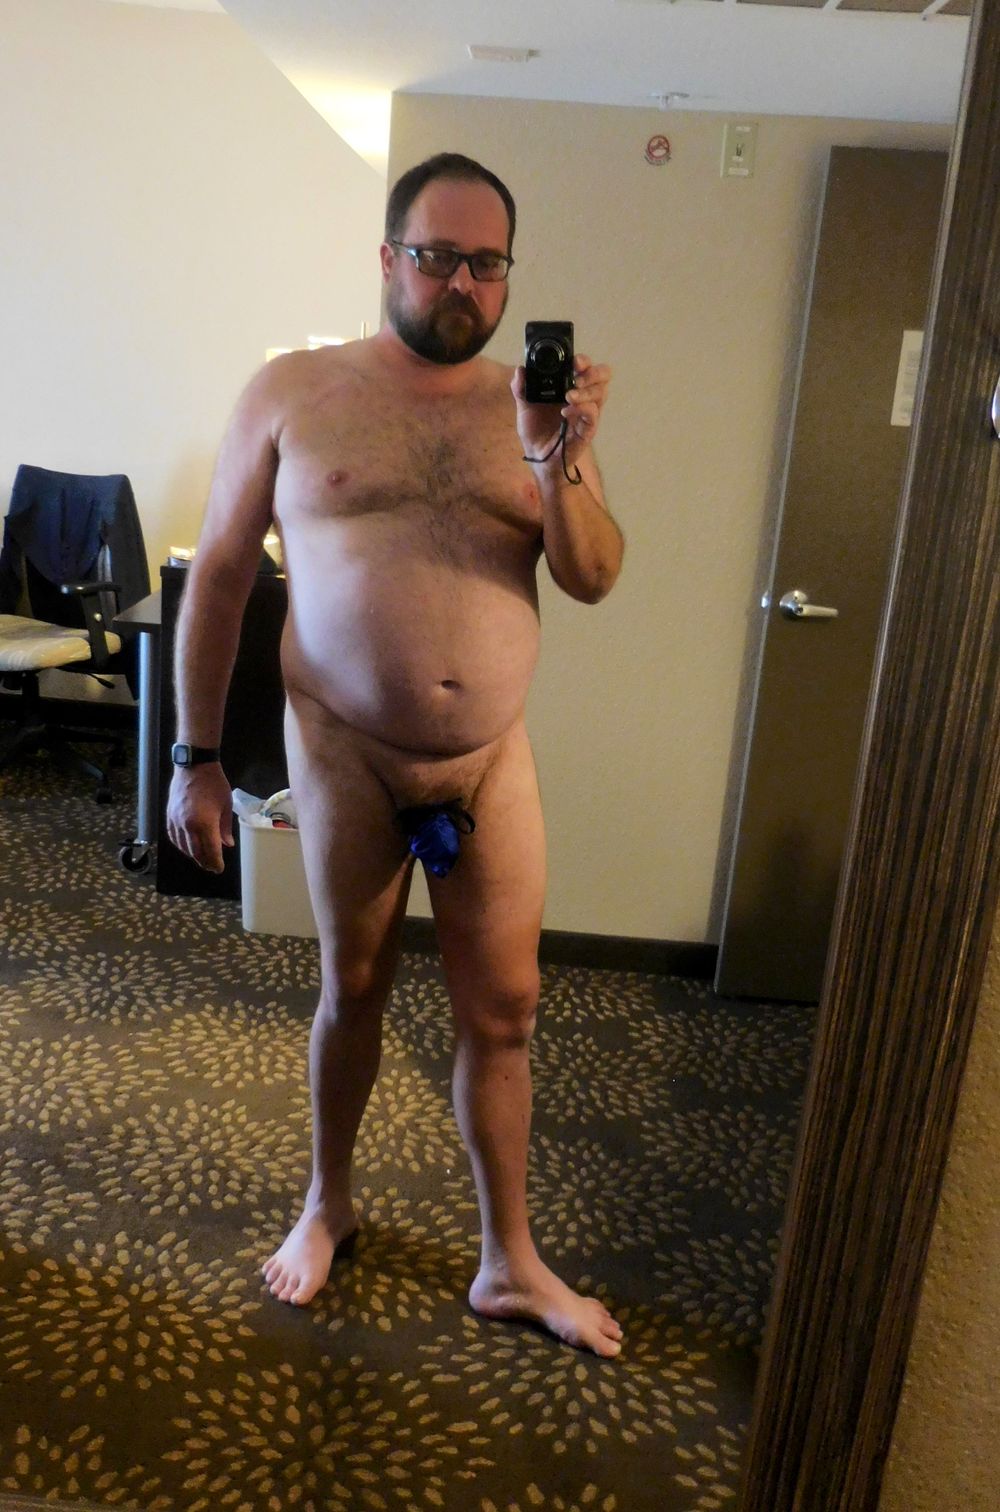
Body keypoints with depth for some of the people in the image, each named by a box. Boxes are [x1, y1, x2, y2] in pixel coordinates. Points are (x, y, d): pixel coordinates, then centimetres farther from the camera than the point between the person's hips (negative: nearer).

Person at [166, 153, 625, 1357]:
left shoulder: (535, 408, 4)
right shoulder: (292, 391, -2)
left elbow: (593, 579, -3)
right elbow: (218, 578, 0)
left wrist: (556, 456, -20)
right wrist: (195, 758, -1)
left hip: (493, 758, 2)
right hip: (345, 751, -2)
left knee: (502, 1008, 8)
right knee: (353, 988, 13)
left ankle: (509, 1263, 28)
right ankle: (328, 1205, 41)